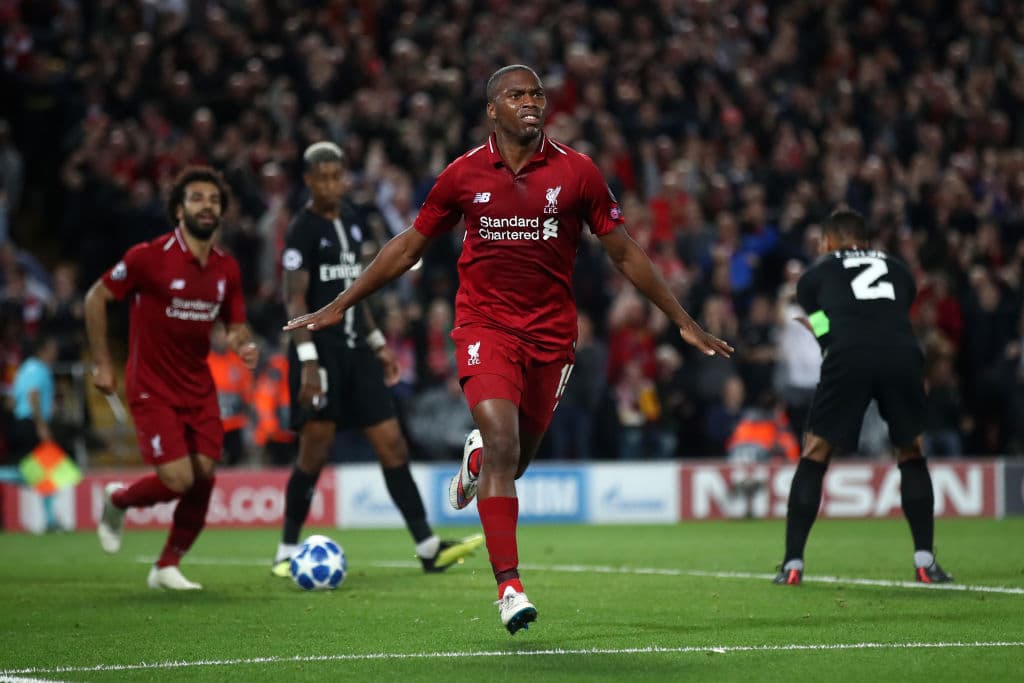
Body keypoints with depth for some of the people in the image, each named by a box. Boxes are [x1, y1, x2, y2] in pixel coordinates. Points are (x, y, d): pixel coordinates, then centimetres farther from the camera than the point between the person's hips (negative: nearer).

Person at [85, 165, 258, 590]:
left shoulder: (226, 268, 3)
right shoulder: (149, 257, -13)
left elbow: (236, 326, 14)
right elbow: (96, 297, -3)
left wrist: (243, 344, -11)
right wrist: (101, 363, -4)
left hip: (199, 388, 5)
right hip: (152, 390, -5)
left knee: (204, 477, -3)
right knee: (179, 480, -15)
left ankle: (168, 567, 16)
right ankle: (117, 499, 18)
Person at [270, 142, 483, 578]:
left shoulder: (351, 220, 14)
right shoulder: (303, 230, -8)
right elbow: (296, 299, -14)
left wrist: (377, 342, 22)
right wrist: (308, 359, -23)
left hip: (356, 350, 7)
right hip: (320, 351, -7)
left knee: (392, 445, 2)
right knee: (314, 454, -6)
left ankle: (428, 548, 1)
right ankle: (287, 553, 7)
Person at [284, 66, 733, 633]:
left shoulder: (576, 172, -1)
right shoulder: (464, 175, -1)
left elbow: (624, 253, 7)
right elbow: (409, 247, 11)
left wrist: (683, 321, 5)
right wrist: (340, 305, 11)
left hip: (551, 333, 2)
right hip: (484, 325, -2)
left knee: (514, 459, 10)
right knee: (503, 444, -21)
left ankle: (475, 461, 50)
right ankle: (509, 586, -20)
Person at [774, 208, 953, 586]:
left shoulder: (815, 275, 26)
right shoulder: (900, 271, 32)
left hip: (849, 357, -2)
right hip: (903, 354, 2)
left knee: (814, 456, 14)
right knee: (911, 455, 22)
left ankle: (792, 564, 10)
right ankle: (925, 561, 15)